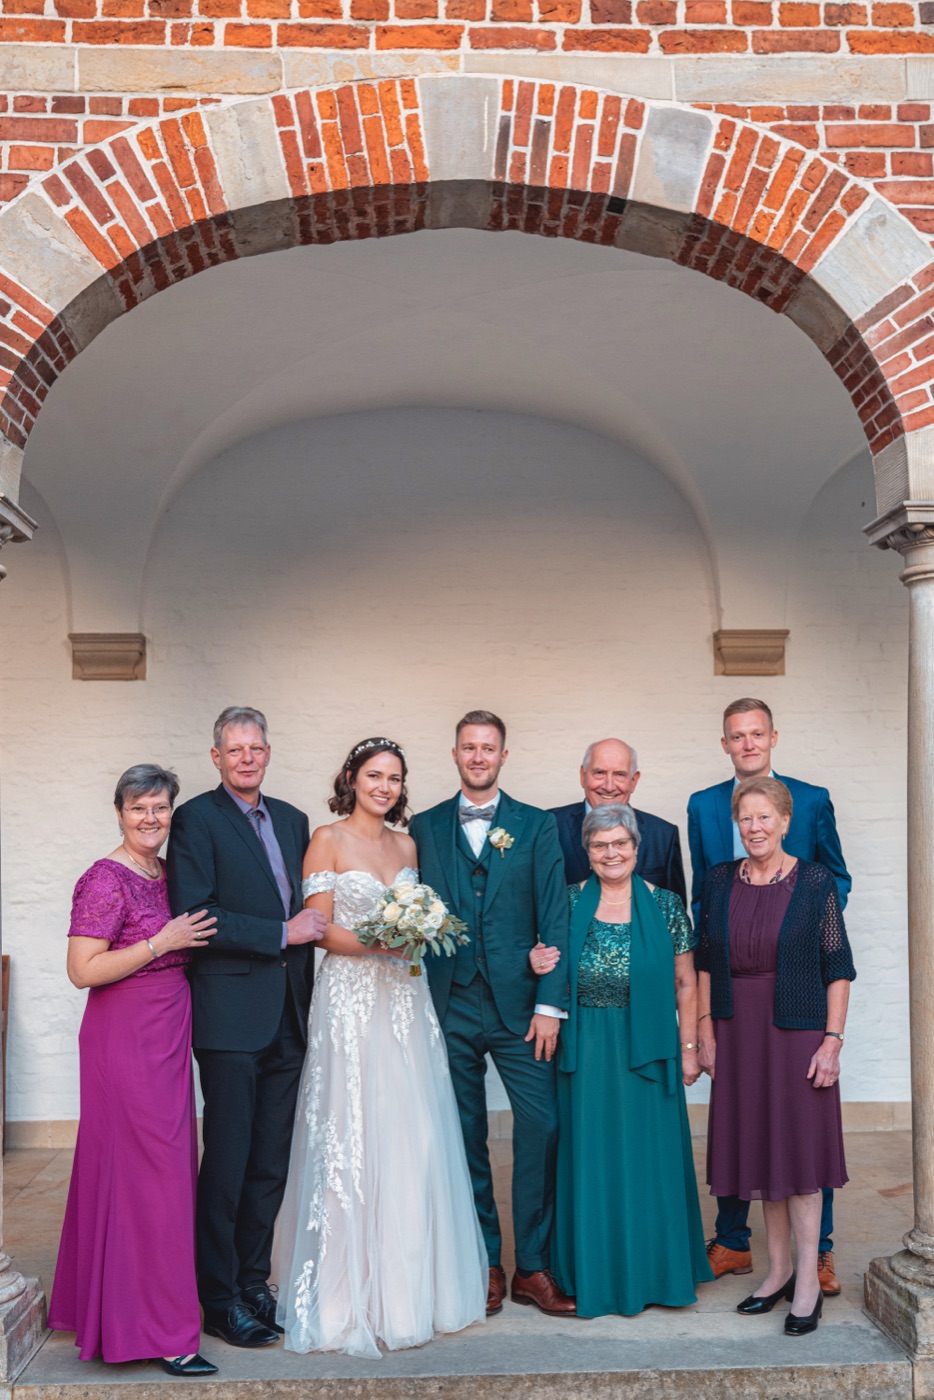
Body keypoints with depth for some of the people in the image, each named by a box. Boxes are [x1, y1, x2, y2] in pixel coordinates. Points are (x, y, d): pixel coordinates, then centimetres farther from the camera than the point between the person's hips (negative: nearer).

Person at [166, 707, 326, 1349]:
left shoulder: (292, 819, 15)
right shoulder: (196, 819, -5)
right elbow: (195, 916, -16)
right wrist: (282, 934, -14)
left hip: (287, 1018, 6)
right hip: (231, 1016, -6)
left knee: (272, 1162, 12)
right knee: (228, 1159, 1)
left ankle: (254, 1281, 26)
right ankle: (220, 1297, 15)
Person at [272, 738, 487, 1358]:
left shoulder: (406, 845, 13)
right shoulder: (328, 840, -2)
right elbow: (320, 929, -7)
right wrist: (377, 941, -20)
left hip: (405, 999, 5)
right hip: (350, 1001, -5)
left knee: (413, 1139, 6)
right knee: (351, 1140, -3)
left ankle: (412, 1283, 19)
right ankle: (352, 1291, 8)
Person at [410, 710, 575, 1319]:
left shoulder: (537, 826, 6)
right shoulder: (426, 828, 8)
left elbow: (555, 919, 1)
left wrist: (550, 1005, -6)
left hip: (518, 1003, -1)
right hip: (449, 1005, 1)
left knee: (542, 1127, -4)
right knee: (465, 1137, 7)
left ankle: (533, 1266, 10)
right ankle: (483, 1263, 20)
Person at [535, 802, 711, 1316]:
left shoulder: (665, 905, 0)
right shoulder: (570, 903, 2)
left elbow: (685, 984, 4)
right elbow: (551, 966, 12)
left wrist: (689, 1048, 1)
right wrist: (538, 965, -11)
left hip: (647, 1051, -1)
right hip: (585, 1054, 1)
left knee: (650, 1158, 6)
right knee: (592, 1158, 6)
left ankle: (653, 1270, 22)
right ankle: (595, 1272, 20)